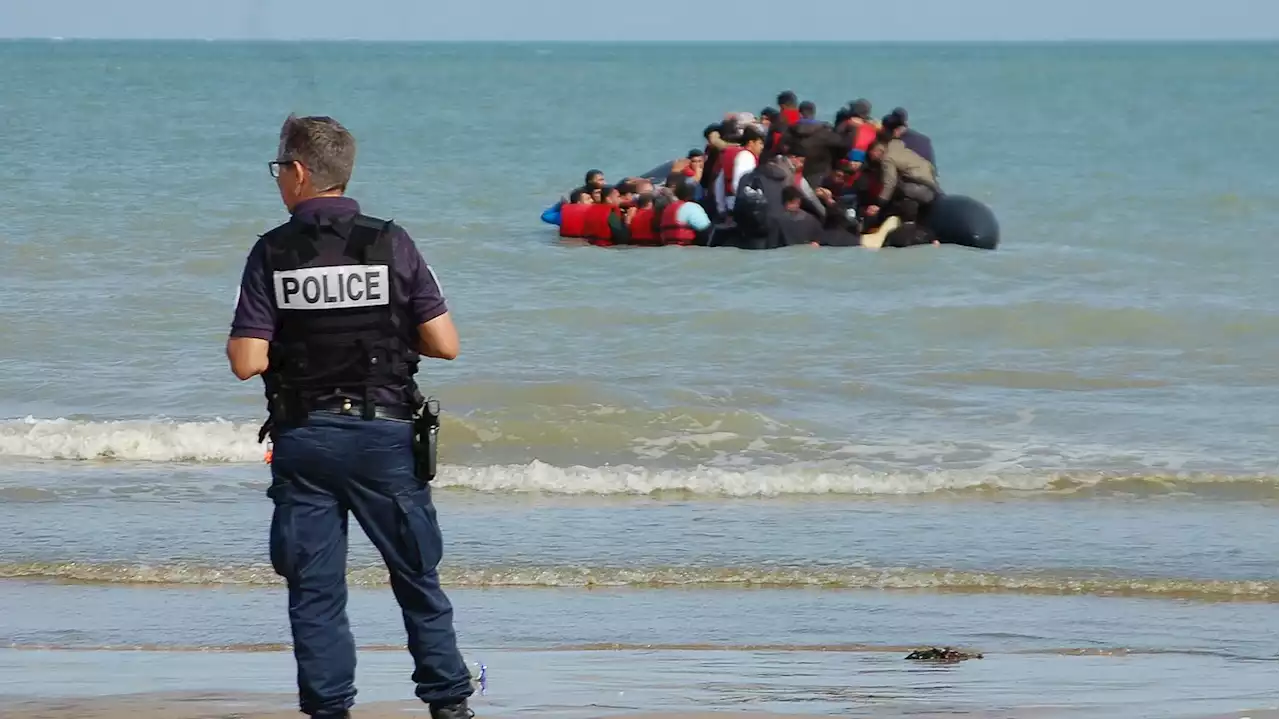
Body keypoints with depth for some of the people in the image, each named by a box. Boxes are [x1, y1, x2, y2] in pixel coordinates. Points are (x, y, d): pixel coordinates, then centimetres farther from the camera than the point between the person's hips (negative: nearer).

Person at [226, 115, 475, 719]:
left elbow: (248, 362, -10)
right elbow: (445, 345, -6)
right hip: (384, 435, 1)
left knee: (314, 586, 6)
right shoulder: (391, 243, -4)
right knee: (417, 577, 12)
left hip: (302, 437, 0)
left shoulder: (272, 254, -5)